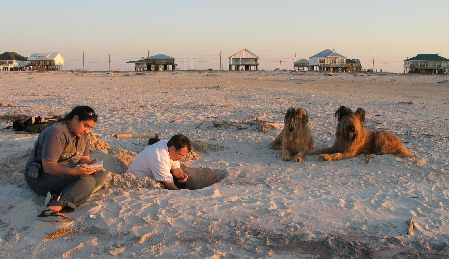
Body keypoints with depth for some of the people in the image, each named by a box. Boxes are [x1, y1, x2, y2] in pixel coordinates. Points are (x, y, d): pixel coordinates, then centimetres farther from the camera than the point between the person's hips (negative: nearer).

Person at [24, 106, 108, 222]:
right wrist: (73, 171, -38)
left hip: (67, 173, 9)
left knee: (102, 175, -12)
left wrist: (89, 164, -14)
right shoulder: (57, 133, -20)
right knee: (87, 181, -31)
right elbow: (48, 167, -25)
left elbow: (84, 158, 10)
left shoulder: (83, 135, 8)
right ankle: (54, 207, -48)